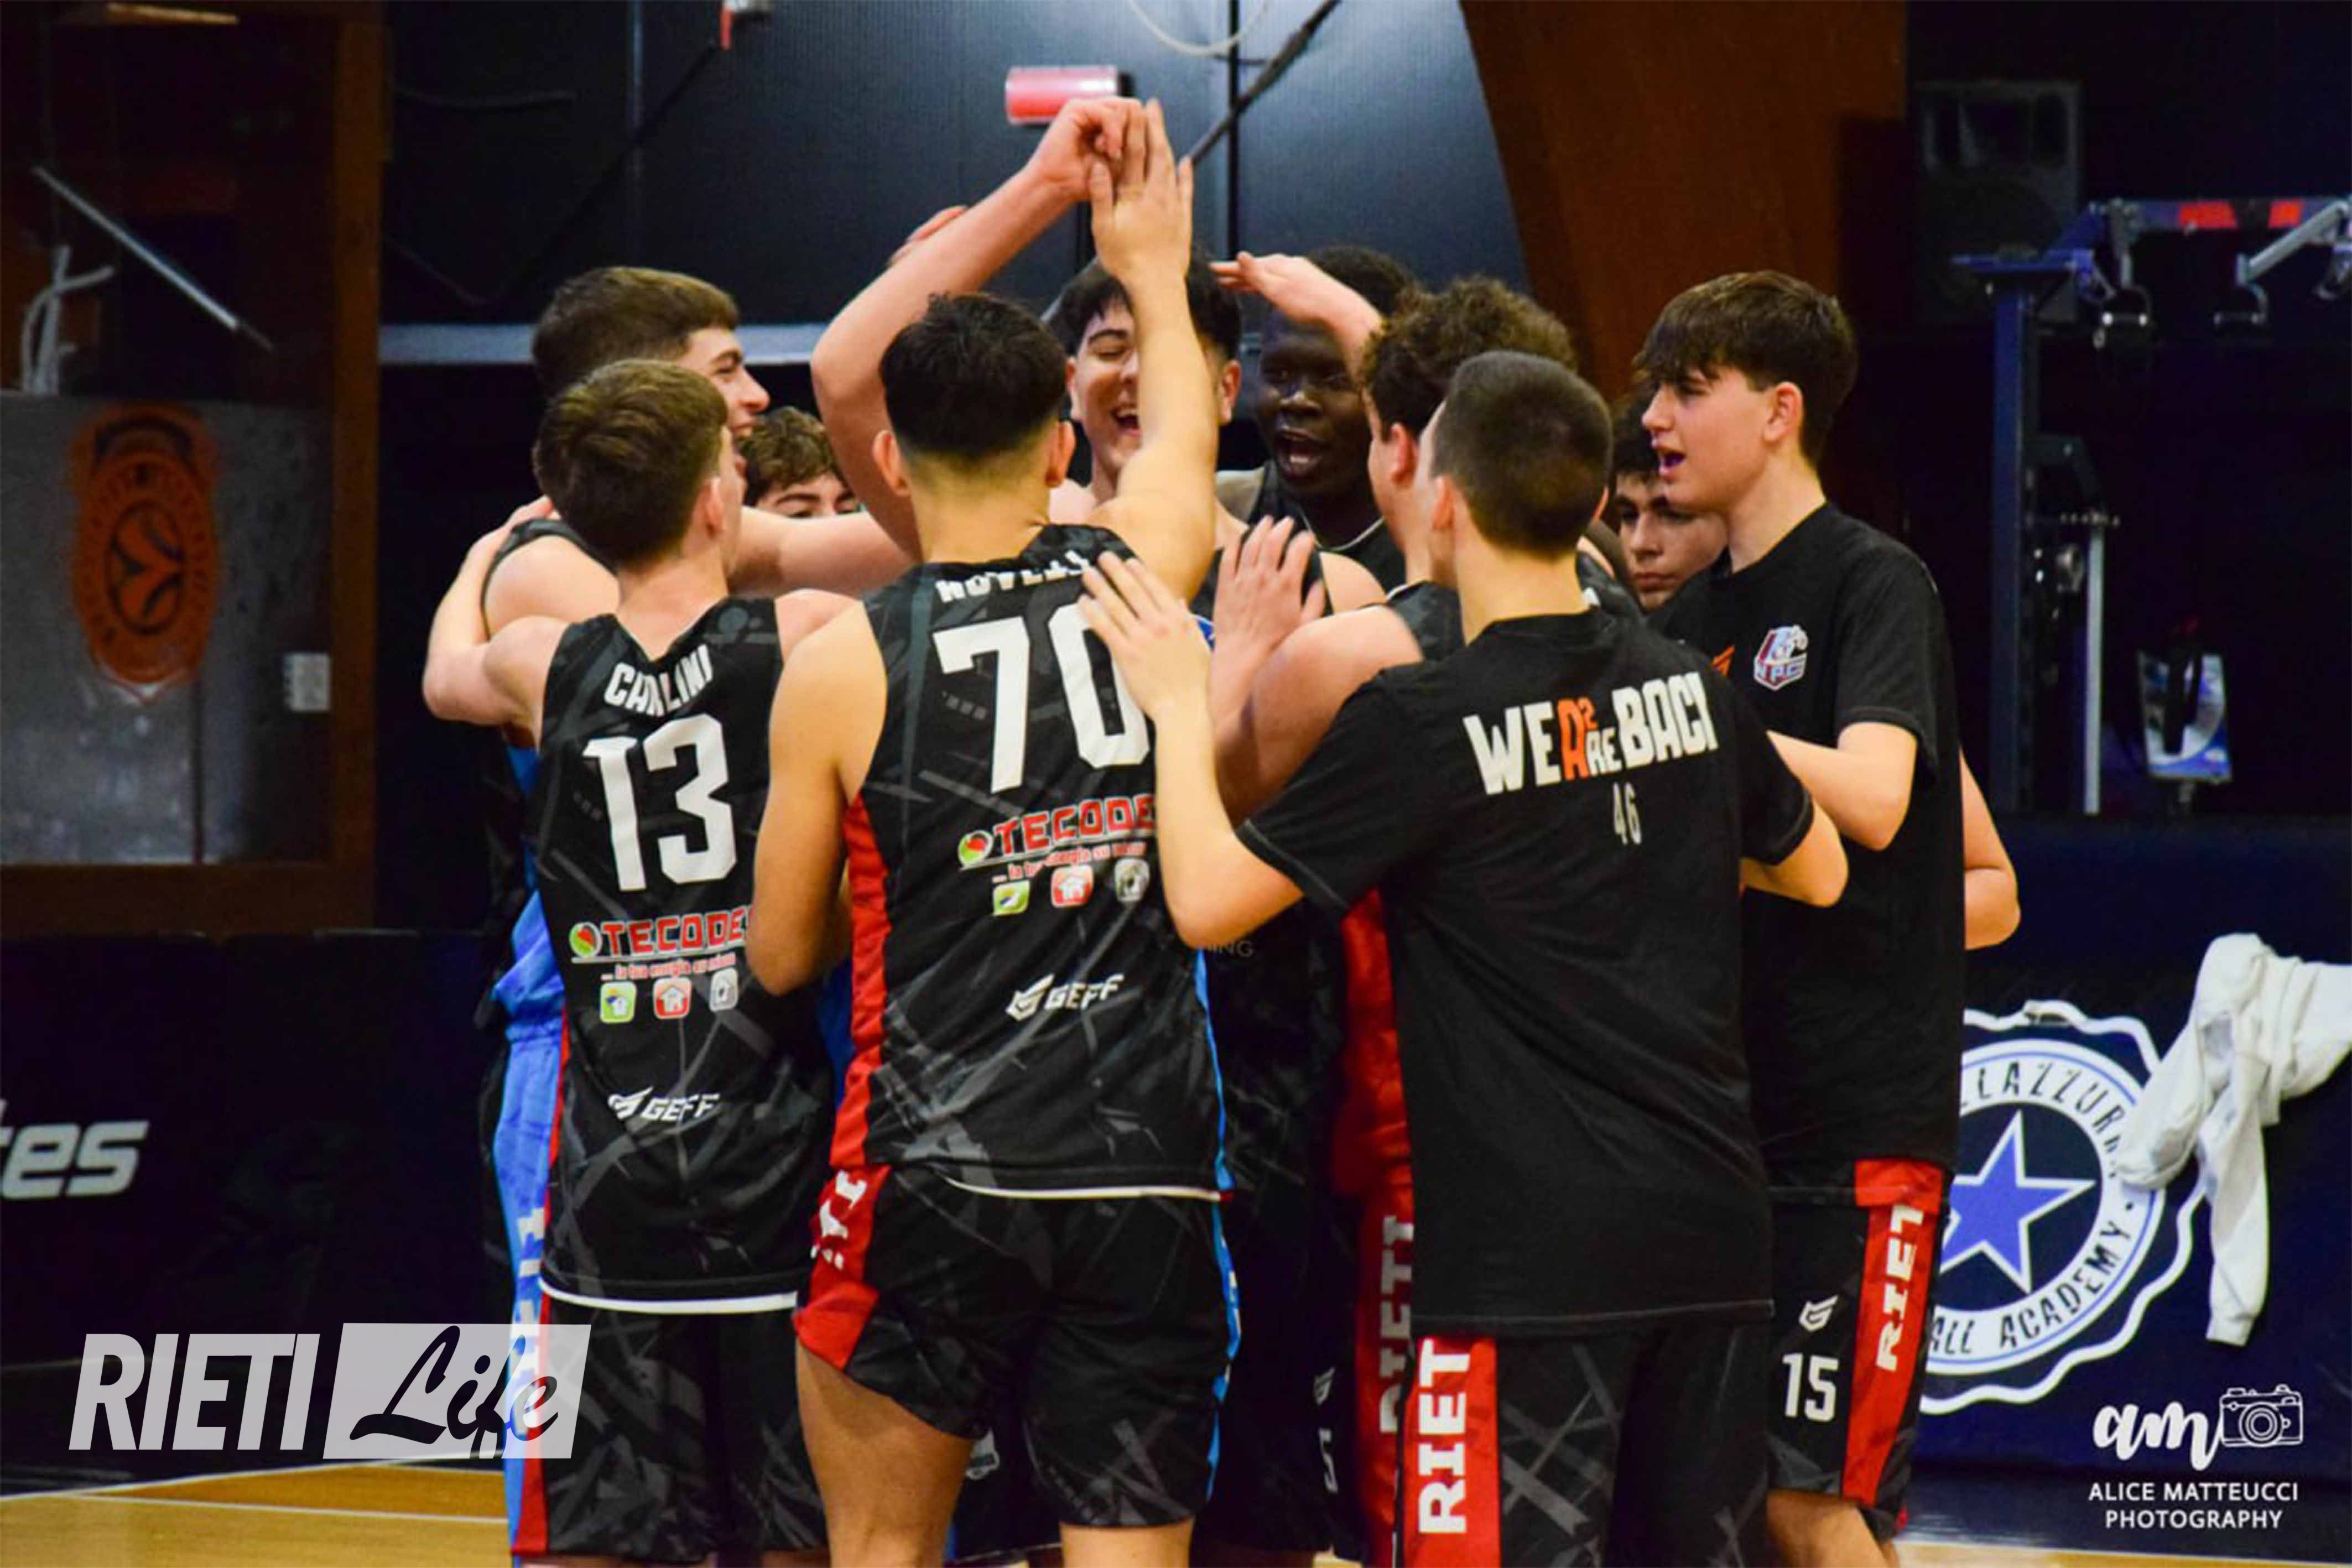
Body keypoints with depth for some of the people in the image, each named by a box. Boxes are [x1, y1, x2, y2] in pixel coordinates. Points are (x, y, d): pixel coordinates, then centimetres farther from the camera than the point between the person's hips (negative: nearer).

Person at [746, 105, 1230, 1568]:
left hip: (931, 1178, -1)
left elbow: (783, 954, 7)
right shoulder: (1134, 582, 3)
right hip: (1148, 1172, 2)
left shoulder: (842, 666, -3)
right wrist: (1153, 270, 45)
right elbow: (1183, 437, 28)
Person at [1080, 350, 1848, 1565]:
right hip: (1709, 1228, 6)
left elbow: (1206, 899, -10)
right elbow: (1817, 872, 24)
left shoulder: (1418, 725, -11)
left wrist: (1181, 708, 2)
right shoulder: (1688, 690, 7)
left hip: (1529, 1252, -6)